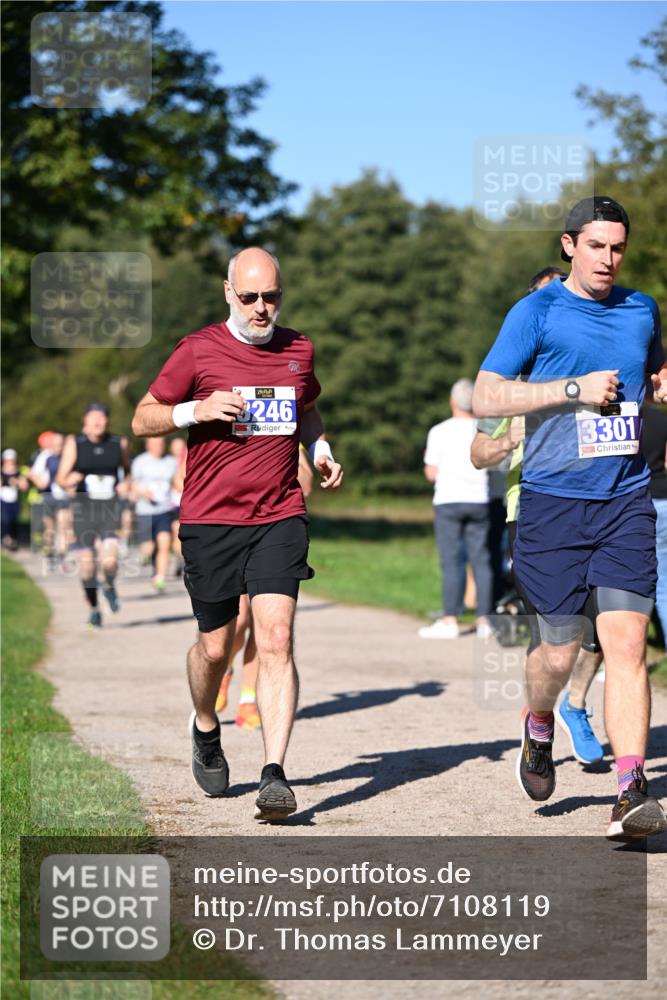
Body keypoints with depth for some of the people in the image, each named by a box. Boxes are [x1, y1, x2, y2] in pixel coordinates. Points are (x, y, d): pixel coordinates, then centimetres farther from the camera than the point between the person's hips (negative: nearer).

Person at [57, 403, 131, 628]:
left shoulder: (119, 443, 3)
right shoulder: (74, 443, -2)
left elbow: (127, 469, 22)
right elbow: (61, 479, -4)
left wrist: (126, 483, 1)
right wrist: (70, 480, -26)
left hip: (110, 509, 0)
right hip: (83, 509, 0)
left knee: (109, 560, -19)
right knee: (87, 564, 4)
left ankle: (110, 586, 15)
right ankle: (94, 609, 26)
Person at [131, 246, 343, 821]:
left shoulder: (299, 350, 9)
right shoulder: (198, 351, -2)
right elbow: (143, 419, 4)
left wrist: (320, 448, 10)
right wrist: (196, 411, -14)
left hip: (280, 518, 1)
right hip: (211, 520, -1)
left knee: (276, 638, -14)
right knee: (216, 646, 7)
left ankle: (275, 774, -17)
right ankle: (205, 729, 39)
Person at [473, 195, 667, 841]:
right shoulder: (537, 312, -1)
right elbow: (485, 397, -8)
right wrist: (575, 387, -15)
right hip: (552, 503, -2)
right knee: (562, 650, 3)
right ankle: (538, 728, 37)